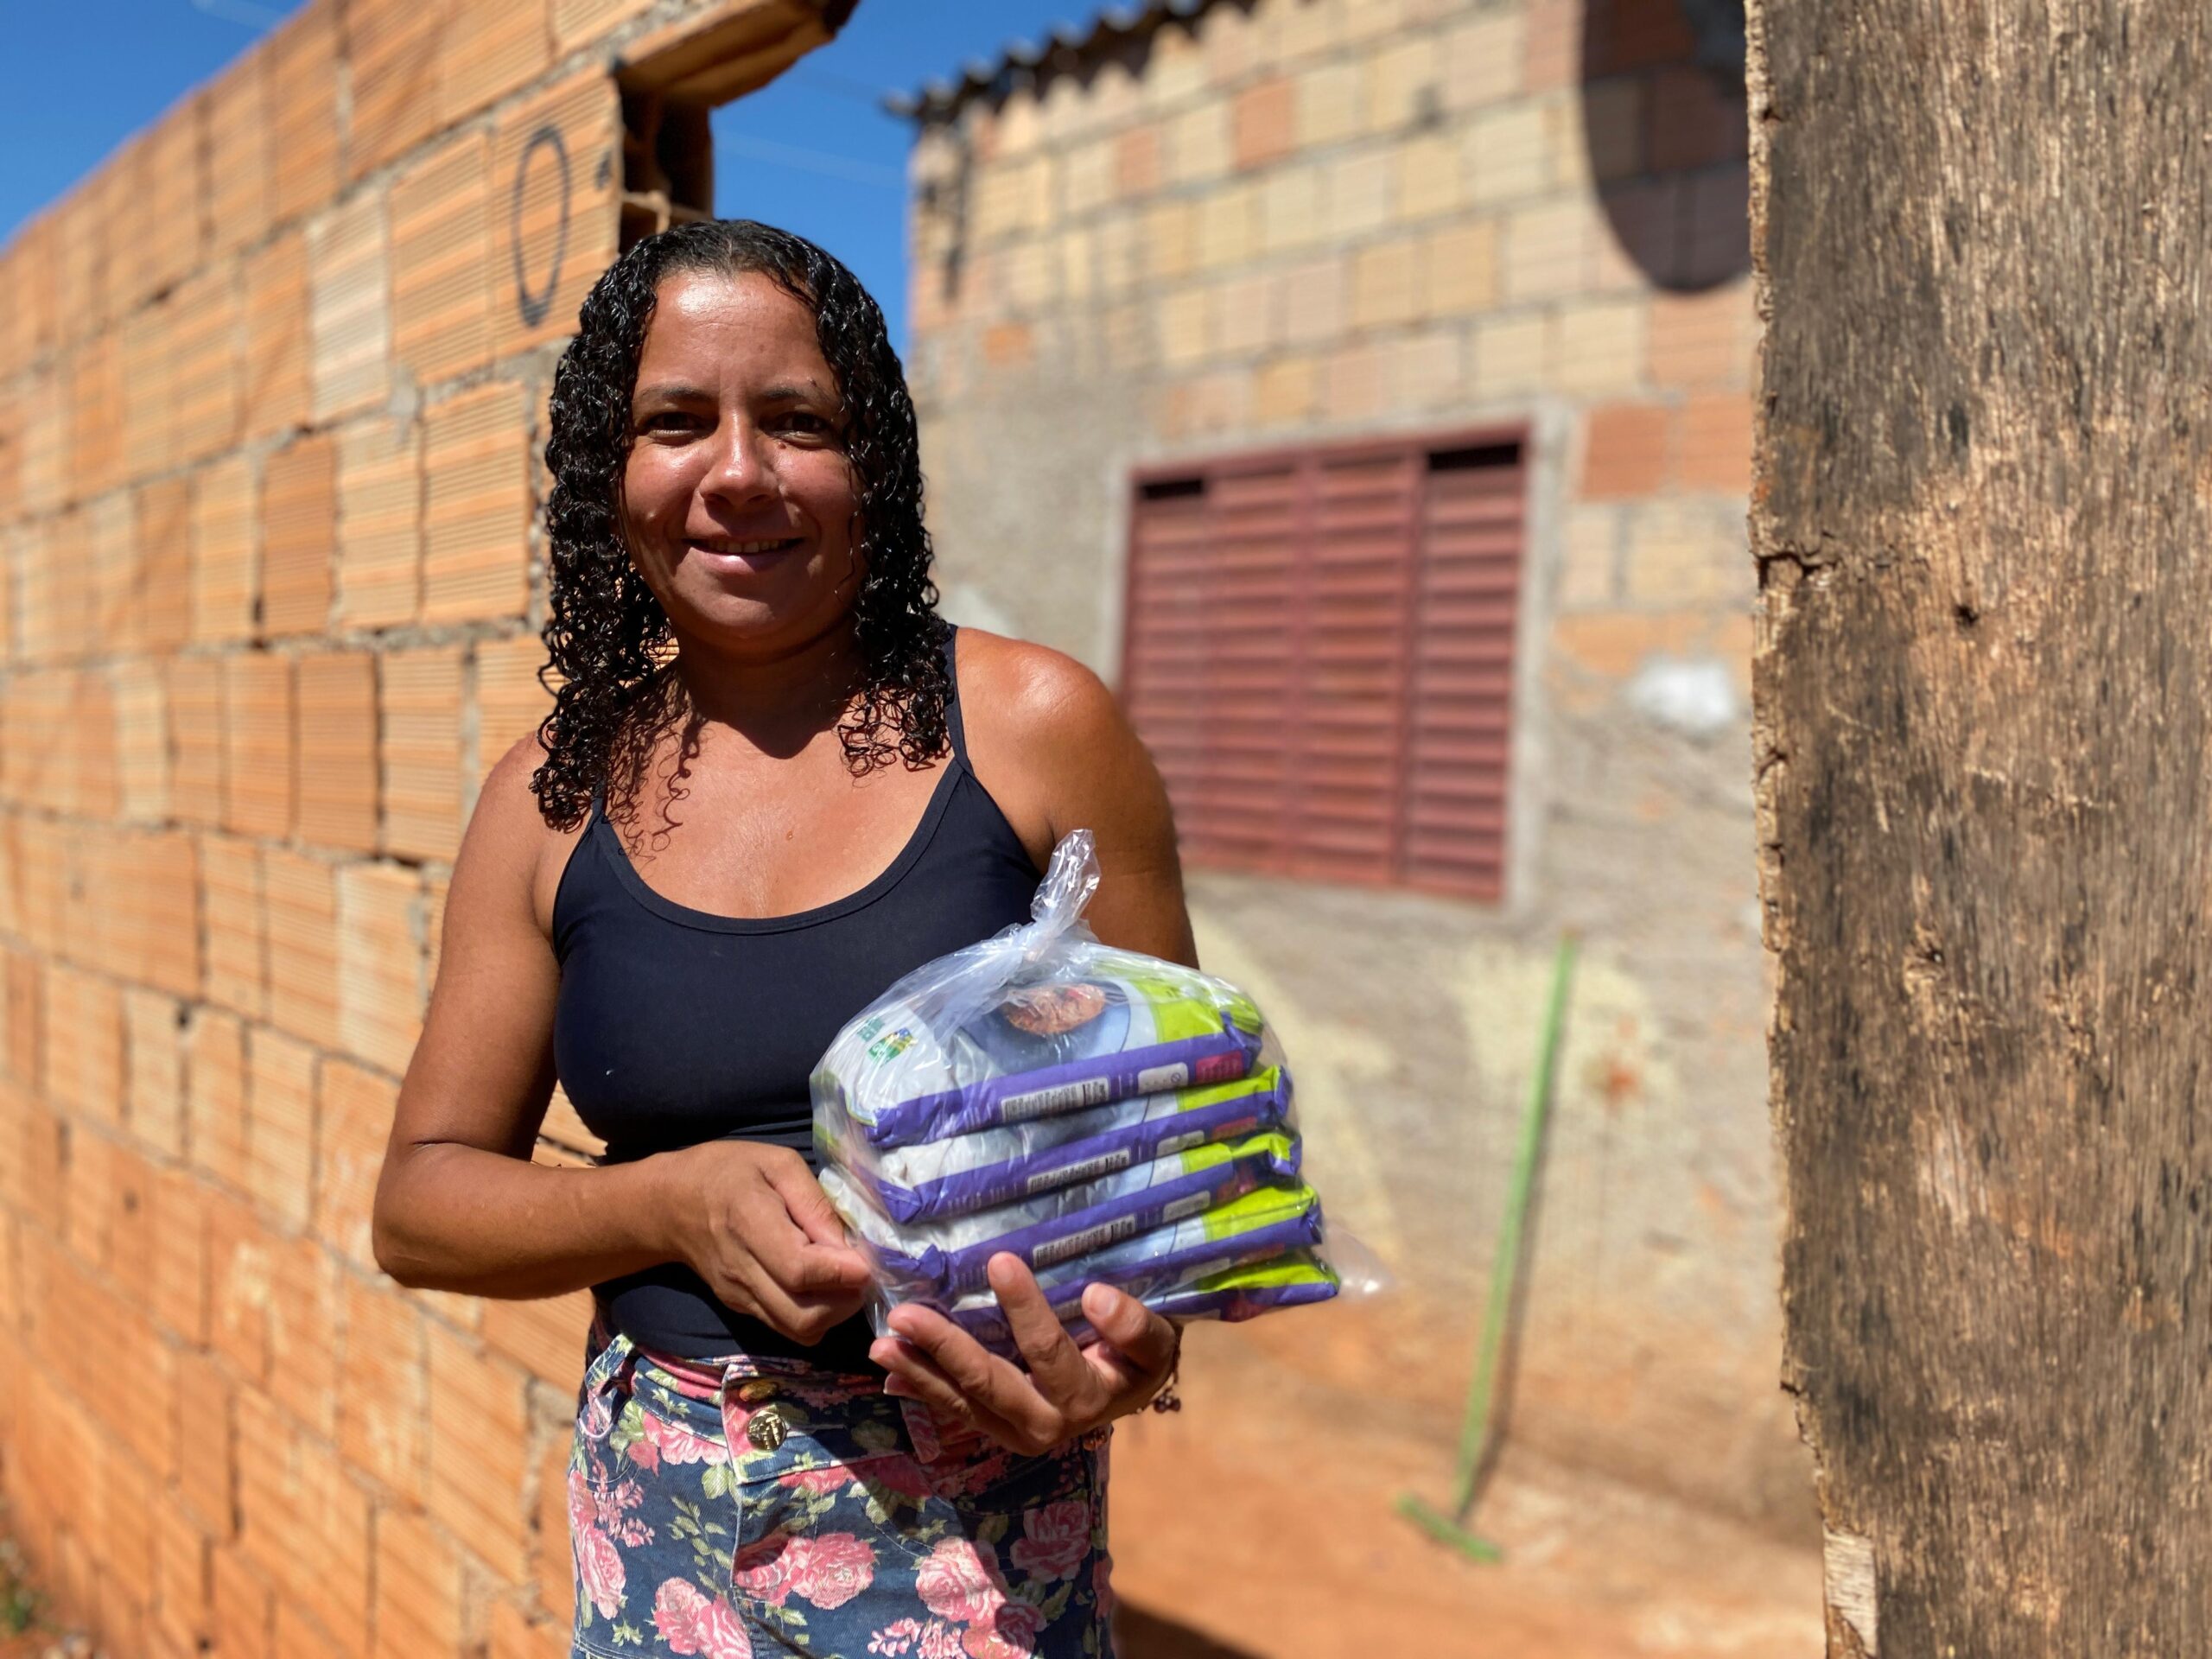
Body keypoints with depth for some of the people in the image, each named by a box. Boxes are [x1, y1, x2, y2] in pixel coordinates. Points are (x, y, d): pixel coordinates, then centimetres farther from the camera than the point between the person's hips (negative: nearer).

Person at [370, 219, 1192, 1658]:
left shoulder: (1032, 728, -9)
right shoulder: (555, 796, 0)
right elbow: (420, 1199, 4)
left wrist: (1136, 1339, -21)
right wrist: (675, 1202, -14)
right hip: (658, 1512, 3)